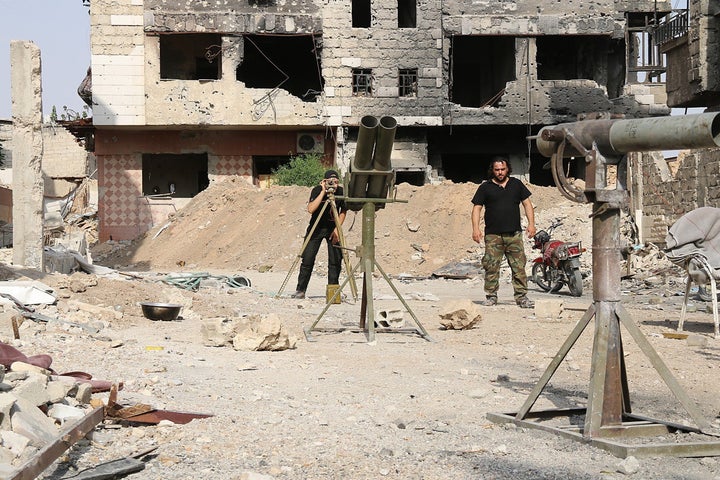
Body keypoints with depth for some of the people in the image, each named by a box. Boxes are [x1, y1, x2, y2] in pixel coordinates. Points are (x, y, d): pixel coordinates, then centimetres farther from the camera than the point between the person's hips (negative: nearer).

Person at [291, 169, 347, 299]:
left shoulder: (341, 192, -11)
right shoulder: (317, 190, -18)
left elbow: (343, 212, 0)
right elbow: (311, 209, -31)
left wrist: (337, 229, -10)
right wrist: (323, 192, -30)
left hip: (332, 228, 2)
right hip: (316, 228, -2)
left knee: (336, 260, -4)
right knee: (307, 259, -6)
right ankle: (300, 290, 2)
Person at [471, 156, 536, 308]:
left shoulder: (516, 184, 14)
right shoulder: (485, 187, 8)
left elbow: (527, 203, 15)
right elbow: (477, 208, 5)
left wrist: (531, 223, 3)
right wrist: (476, 228, -7)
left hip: (514, 234, 1)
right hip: (493, 235, -1)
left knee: (519, 266, -3)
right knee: (491, 267, -4)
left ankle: (521, 296, 1)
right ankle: (491, 296, 5)